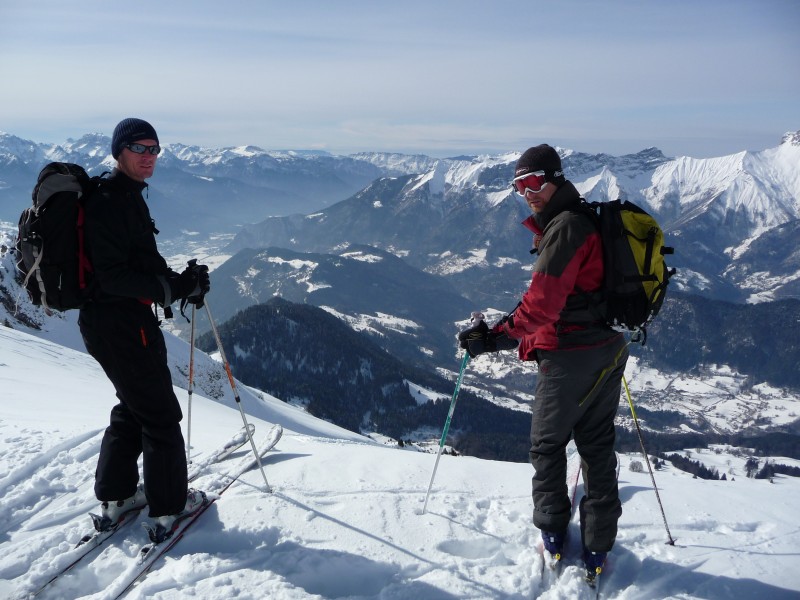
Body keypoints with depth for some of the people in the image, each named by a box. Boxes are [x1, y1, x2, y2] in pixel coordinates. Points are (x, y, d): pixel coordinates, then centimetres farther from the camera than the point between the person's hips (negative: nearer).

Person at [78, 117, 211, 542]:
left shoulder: (127, 196, 13)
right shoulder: (108, 202, -19)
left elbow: (140, 260, 17)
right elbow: (113, 276, -25)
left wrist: (179, 282, 2)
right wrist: (175, 287, -28)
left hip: (109, 320, 10)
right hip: (119, 324, -10)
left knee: (133, 406, 22)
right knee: (161, 415, 3)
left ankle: (115, 497, 32)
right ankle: (170, 505, 16)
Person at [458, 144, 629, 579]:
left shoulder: (565, 228, -19)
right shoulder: (589, 220, 11)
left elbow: (542, 303, -27)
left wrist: (494, 337, -24)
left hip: (570, 355, -9)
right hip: (608, 347, 9)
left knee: (547, 443, 10)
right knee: (598, 444, 14)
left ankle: (553, 533, 23)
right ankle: (598, 546, 22)